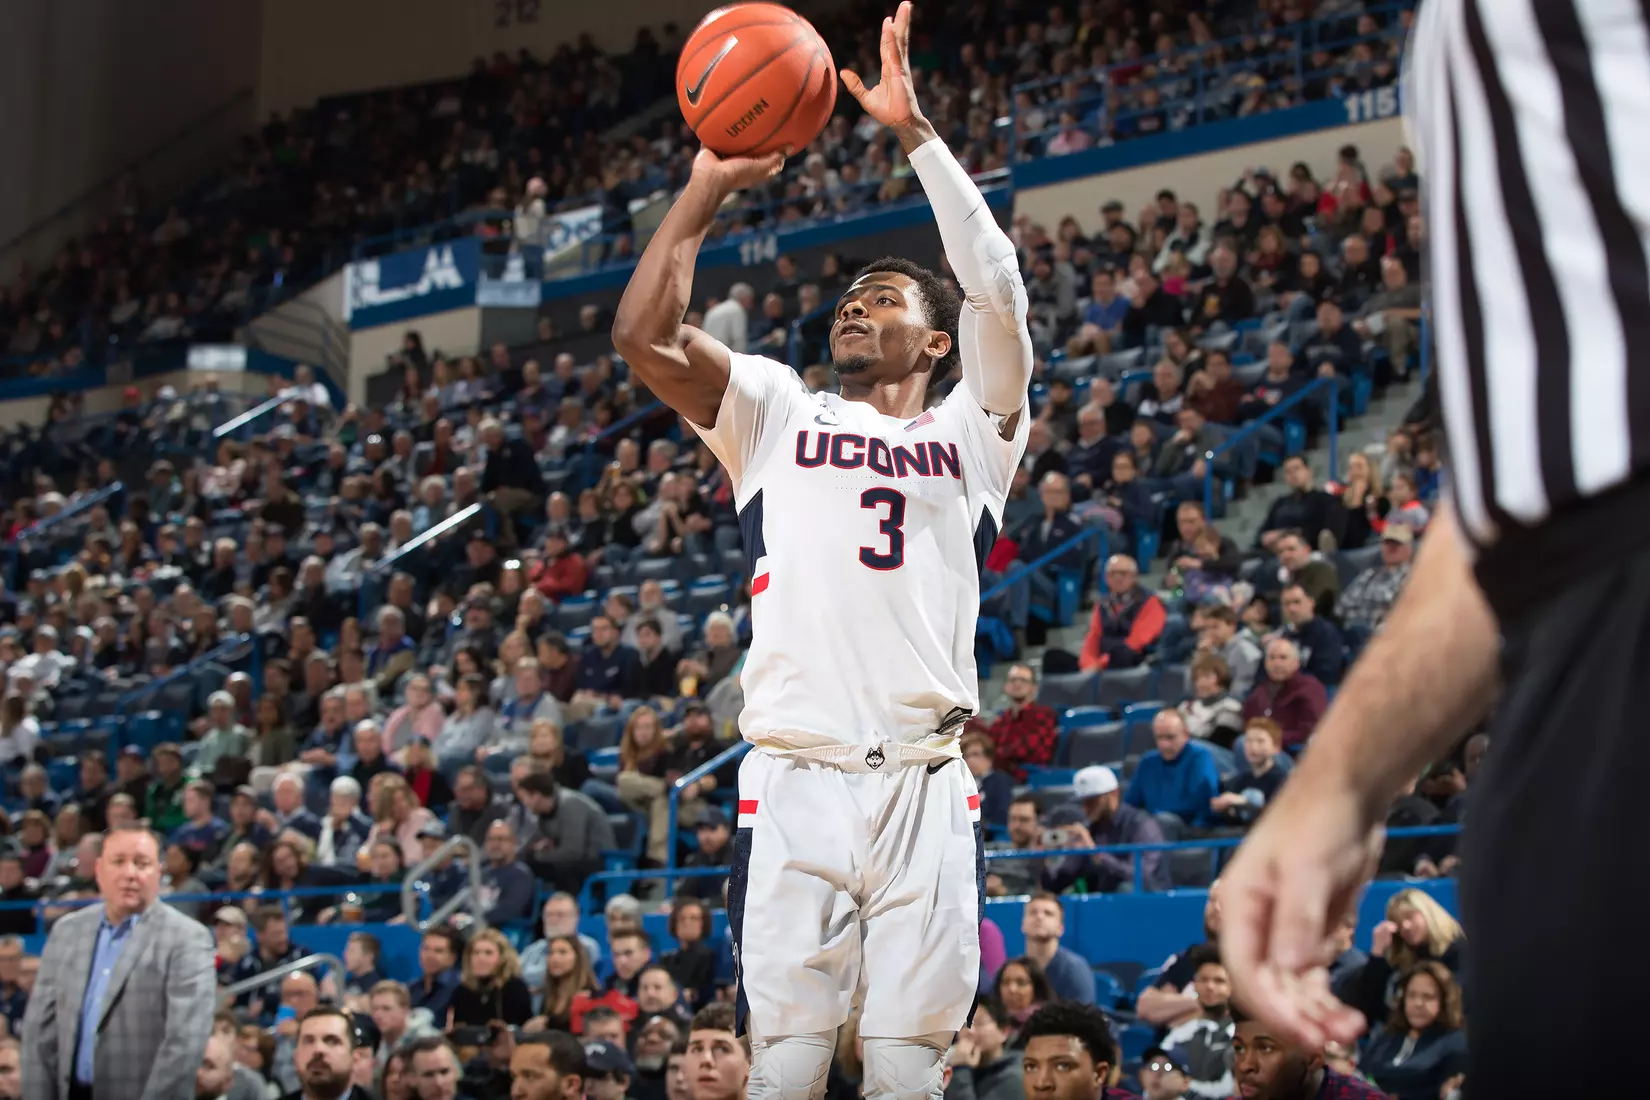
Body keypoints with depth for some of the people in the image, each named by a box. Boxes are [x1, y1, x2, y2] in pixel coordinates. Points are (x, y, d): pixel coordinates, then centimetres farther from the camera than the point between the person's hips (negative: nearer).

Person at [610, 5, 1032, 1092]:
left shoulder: (970, 433, 16)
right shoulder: (779, 414, 18)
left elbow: (999, 293, -1)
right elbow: (644, 334, 4)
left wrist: (916, 131, -2)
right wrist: (710, 185, 5)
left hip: (927, 787, 0)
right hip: (795, 784, 0)